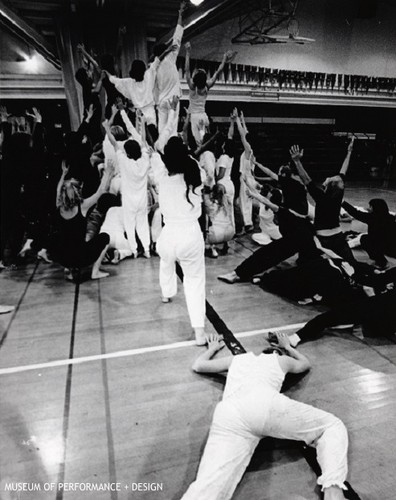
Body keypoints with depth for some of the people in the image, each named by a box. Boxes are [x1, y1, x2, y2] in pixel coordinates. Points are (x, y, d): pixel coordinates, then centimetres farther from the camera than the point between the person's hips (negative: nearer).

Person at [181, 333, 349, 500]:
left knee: (208, 486, -16)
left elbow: (197, 365, 53)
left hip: (228, 414, 2)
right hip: (266, 403, -1)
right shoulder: (281, 360, 37)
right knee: (333, 426, 17)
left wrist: (212, 348, 70)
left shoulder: (237, 359, 42)